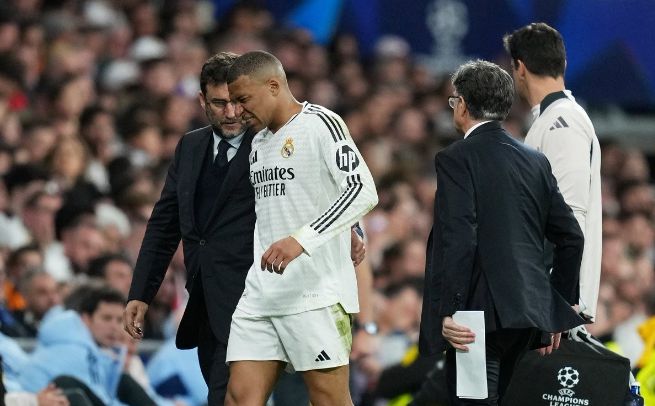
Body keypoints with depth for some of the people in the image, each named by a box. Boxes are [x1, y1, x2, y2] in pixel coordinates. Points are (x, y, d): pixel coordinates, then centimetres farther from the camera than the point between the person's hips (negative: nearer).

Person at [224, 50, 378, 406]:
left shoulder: (321, 124, -7)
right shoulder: (259, 140, 19)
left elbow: (363, 192, -19)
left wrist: (301, 240, -28)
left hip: (316, 293, -8)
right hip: (261, 293, 8)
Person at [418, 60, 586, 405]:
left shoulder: (455, 160, -7)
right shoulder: (535, 161, 14)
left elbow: (458, 240, -18)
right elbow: (571, 237, 15)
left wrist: (449, 312, -16)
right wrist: (560, 306, 23)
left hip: (481, 312, -7)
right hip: (530, 314, 7)